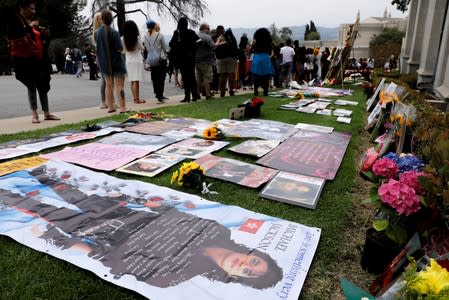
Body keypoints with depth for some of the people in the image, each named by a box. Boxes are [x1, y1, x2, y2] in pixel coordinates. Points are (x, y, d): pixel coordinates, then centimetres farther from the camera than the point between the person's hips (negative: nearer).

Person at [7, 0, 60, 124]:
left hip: (39, 59, 6)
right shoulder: (15, 20, -2)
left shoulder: (33, 22, 18)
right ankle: (35, 115, 3)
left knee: (43, 86, 7)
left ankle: (46, 113, 13)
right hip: (26, 60, -6)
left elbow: (40, 41, 21)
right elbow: (13, 37, -16)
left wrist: (46, 36, 2)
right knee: (32, 87, -4)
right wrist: (29, 27, -18)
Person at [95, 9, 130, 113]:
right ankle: (122, 107, -3)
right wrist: (121, 47, 3)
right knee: (119, 85, -2)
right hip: (116, 62, -5)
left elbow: (98, 49, 9)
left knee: (109, 85, 13)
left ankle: (110, 107, 16)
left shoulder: (98, 32, 1)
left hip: (104, 62, 5)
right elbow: (120, 49, -16)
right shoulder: (114, 32, -16)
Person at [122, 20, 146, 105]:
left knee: (132, 81, 9)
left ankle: (136, 98, 14)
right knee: (136, 81, -4)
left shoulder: (123, 39, 0)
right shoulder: (137, 37, -9)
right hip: (137, 60, -4)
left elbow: (123, 51, 6)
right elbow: (142, 48, 2)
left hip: (128, 61, 4)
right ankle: (136, 99, -3)